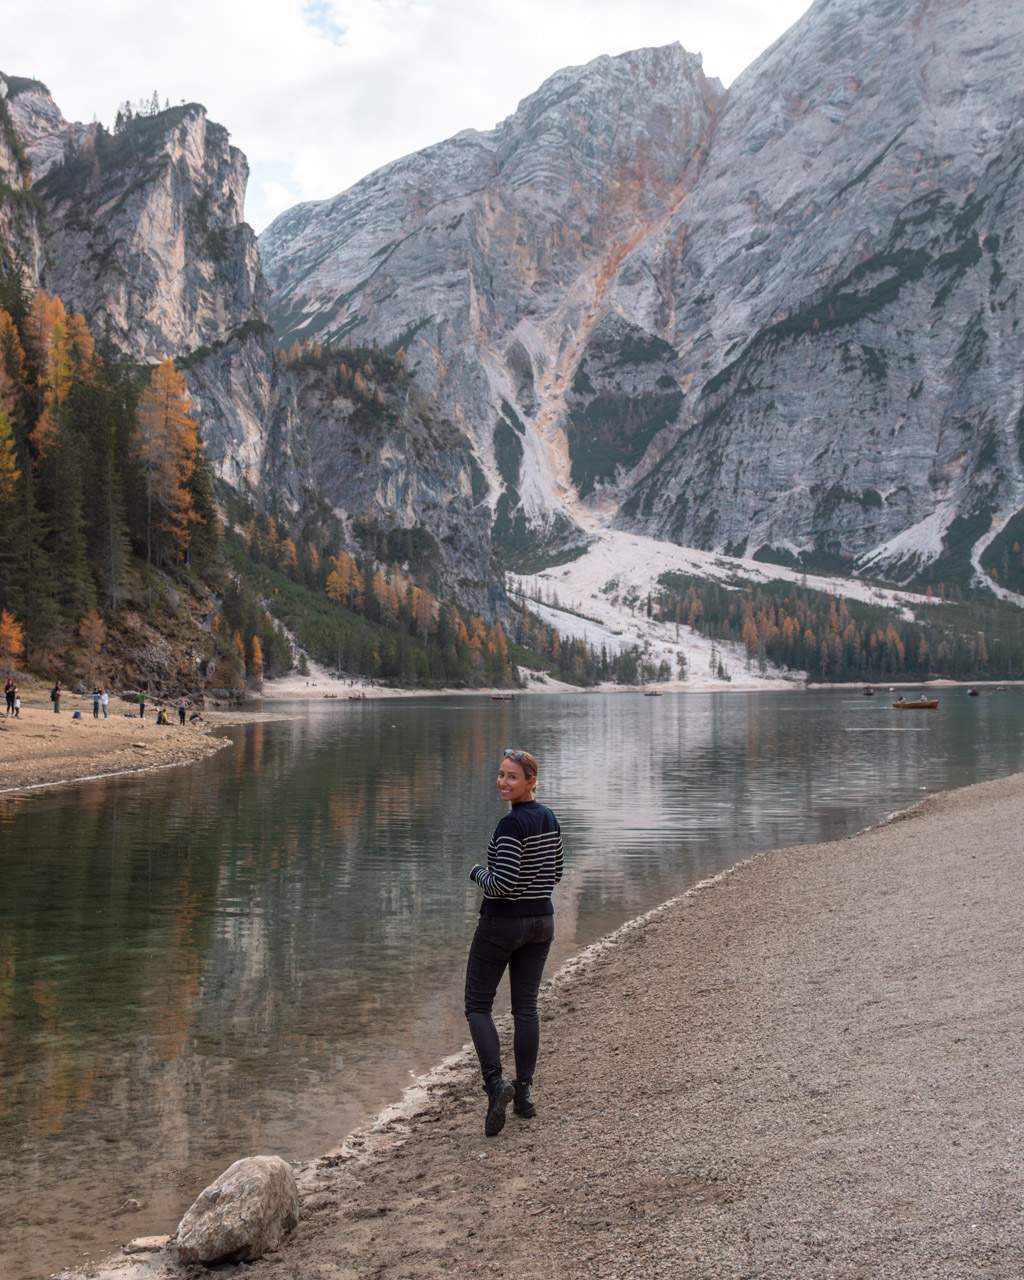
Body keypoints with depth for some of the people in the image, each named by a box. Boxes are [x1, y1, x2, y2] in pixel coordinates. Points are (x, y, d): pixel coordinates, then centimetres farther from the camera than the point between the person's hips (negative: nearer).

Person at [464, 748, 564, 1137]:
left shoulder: (511, 824, -21)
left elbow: (502, 883, -24)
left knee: (477, 1006, 6)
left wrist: (478, 873, -6)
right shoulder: (550, 818, 5)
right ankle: (523, 1094, 15)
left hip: (502, 923, -7)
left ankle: (495, 1083, -10)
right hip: (542, 921, 7)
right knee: (525, 1007, 13)